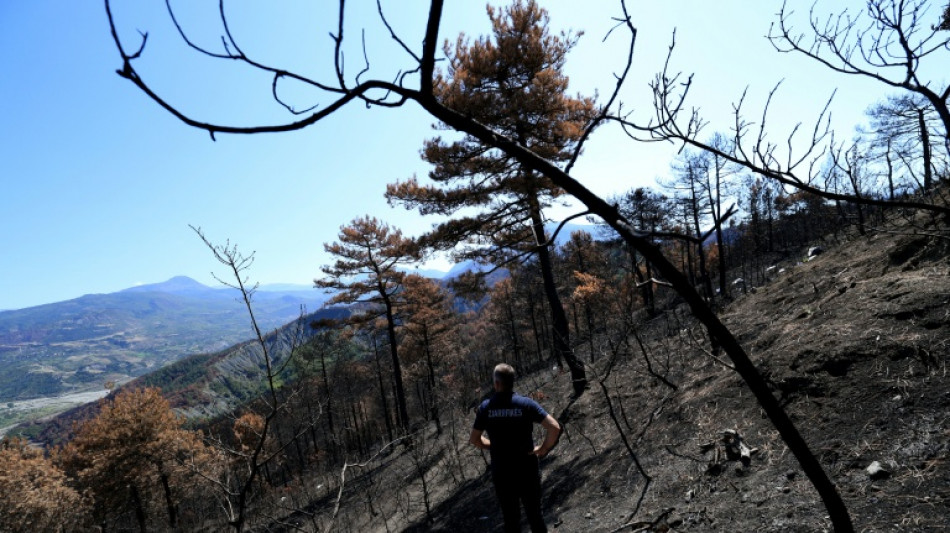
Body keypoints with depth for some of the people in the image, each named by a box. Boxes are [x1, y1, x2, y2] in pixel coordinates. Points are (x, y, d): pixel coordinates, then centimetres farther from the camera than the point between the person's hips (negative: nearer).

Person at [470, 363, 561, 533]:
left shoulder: (485, 407, -6)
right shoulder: (526, 404, -12)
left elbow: (474, 439, 2)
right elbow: (554, 427, -19)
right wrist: (544, 449, -5)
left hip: (501, 473, 1)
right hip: (527, 470, -1)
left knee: (511, 519, 16)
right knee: (534, 515, 16)